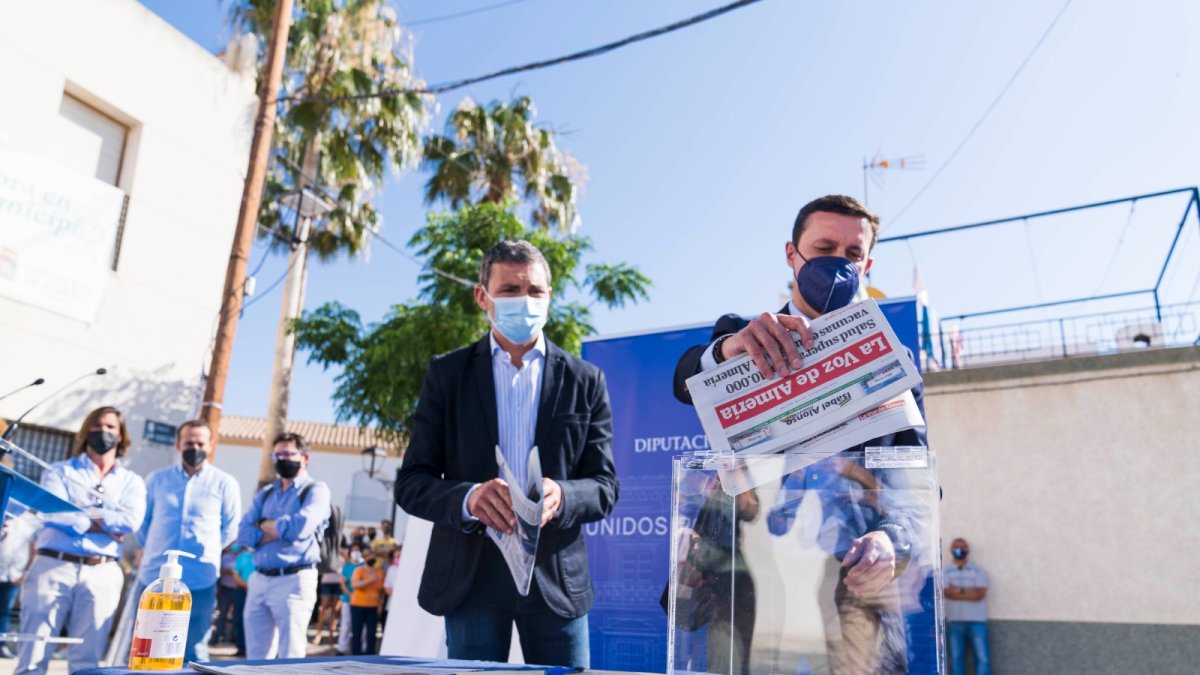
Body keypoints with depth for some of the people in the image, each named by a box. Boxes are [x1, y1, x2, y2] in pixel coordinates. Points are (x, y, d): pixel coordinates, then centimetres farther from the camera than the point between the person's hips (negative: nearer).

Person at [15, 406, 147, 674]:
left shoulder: (131, 481, 13)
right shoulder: (59, 471, 11)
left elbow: (131, 521, -6)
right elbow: (52, 514, -7)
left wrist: (81, 512, -6)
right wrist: (103, 524, -7)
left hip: (102, 574, 1)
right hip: (53, 567, -1)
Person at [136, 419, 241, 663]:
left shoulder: (225, 484, 1)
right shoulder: (156, 479, 7)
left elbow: (230, 530, 8)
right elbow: (142, 522, 17)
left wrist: (205, 551, 5)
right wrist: (157, 550, 12)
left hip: (199, 582, -2)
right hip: (153, 578, 2)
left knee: (194, 654, 5)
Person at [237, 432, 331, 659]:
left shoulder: (315, 490, 0)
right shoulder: (265, 493, 17)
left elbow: (300, 528, -17)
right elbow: (244, 535, 6)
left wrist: (264, 524, 0)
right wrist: (280, 530, -8)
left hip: (294, 580, -6)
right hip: (259, 580, 6)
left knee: (290, 658, -3)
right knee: (256, 657, 11)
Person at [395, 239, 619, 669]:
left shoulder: (585, 380, 4)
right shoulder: (446, 374, 3)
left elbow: (605, 487, 3)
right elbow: (411, 484, 0)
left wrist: (561, 496, -21)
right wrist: (467, 497, -22)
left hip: (557, 579, 1)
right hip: (471, 577, 0)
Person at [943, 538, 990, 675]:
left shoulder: (978, 571, 4)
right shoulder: (946, 572, 8)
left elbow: (980, 594, -9)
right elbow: (946, 593, -7)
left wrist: (958, 591, -8)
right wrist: (969, 591, -11)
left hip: (976, 621, -2)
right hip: (954, 621, 2)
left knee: (982, 658, -6)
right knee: (956, 658, 4)